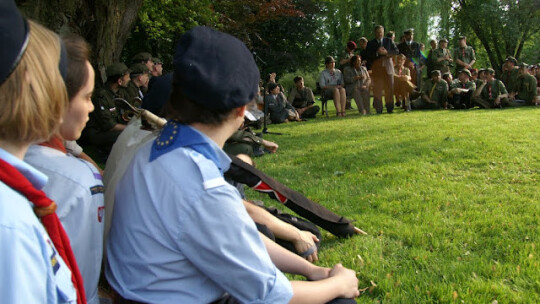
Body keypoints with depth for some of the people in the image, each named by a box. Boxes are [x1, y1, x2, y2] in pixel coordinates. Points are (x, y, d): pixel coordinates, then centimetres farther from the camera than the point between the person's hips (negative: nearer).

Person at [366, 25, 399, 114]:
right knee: (377, 89, -6)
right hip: (376, 68, -1)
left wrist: (386, 52, -9)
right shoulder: (370, 43, 11)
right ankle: (378, 109, -2)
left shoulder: (389, 41, 15)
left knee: (389, 88, -2)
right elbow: (368, 55, 0)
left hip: (387, 66, 1)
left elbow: (396, 51, 6)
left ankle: (390, 108, 5)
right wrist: (377, 52, -15)